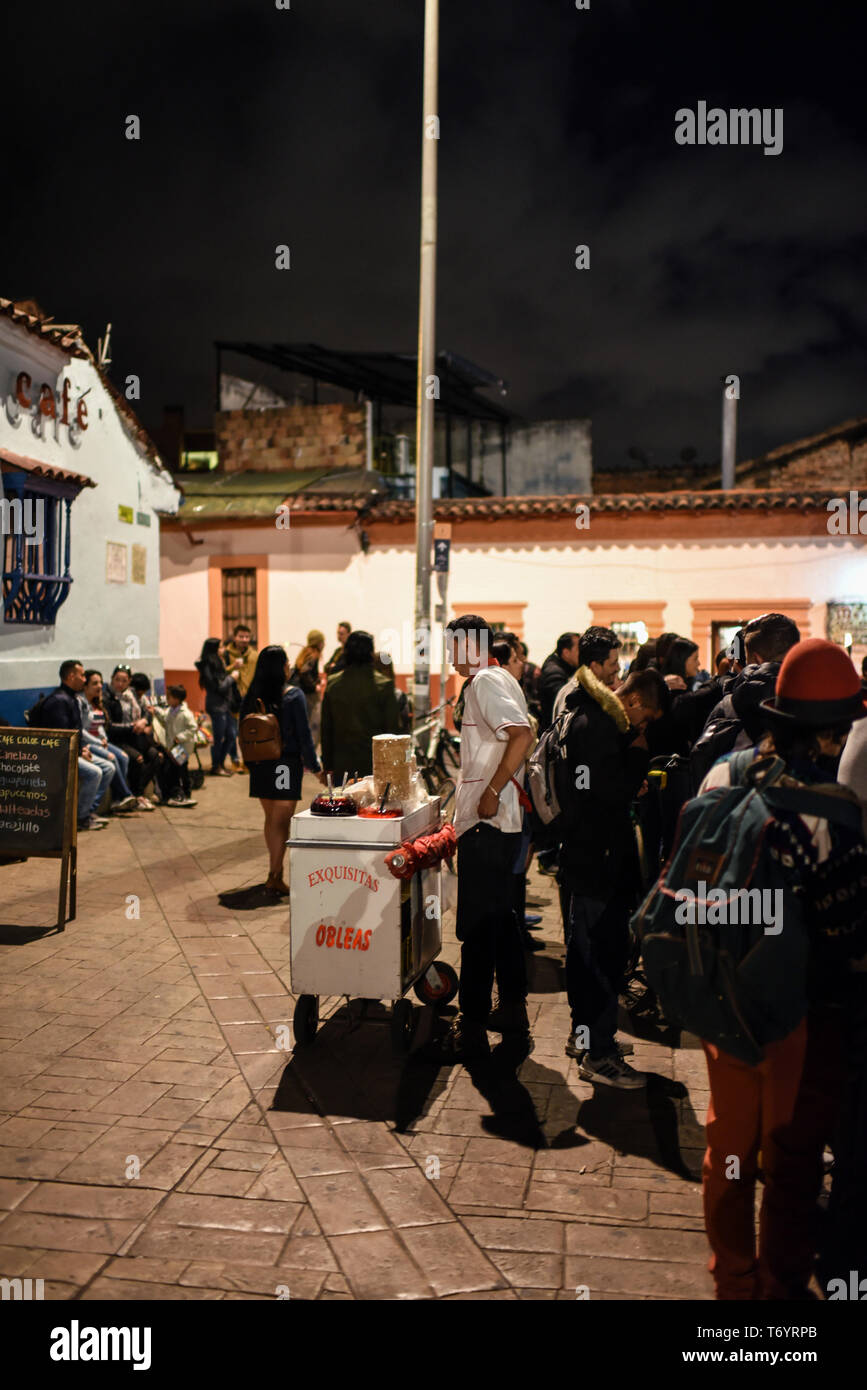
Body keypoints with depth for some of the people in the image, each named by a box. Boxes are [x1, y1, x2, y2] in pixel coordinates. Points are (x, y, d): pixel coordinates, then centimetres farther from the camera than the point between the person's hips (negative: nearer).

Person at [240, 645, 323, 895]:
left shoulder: (251, 696, 1)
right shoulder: (293, 695, -11)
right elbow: (303, 734, -11)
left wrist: (251, 762, 16)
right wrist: (316, 766, -4)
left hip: (260, 765, 5)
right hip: (286, 764, -5)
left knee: (271, 819, 18)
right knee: (281, 822, 1)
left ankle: (276, 871, 29)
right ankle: (274, 877, 1)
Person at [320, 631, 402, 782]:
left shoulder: (332, 684, 2)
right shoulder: (384, 684, -7)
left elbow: (326, 729, 6)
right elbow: (393, 728, -5)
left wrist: (327, 766, 14)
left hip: (343, 766, 3)